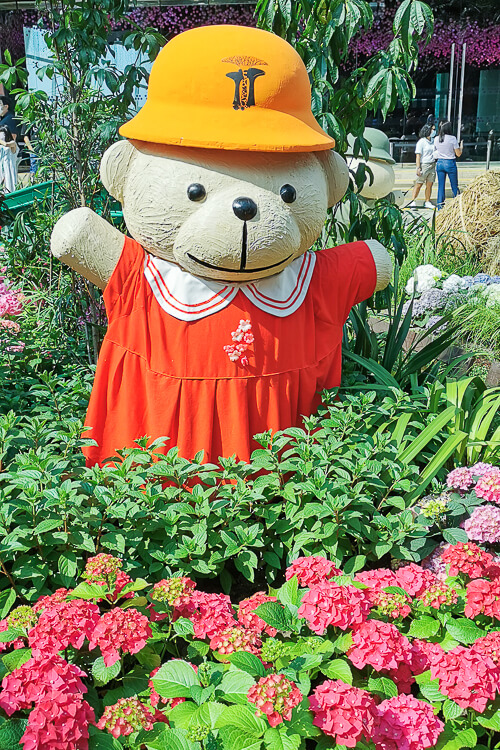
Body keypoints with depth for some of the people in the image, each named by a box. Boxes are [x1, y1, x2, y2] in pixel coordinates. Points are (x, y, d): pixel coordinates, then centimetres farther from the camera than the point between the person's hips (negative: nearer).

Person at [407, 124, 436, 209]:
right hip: (423, 165, -6)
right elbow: (418, 155, -10)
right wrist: (418, 168, -17)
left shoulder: (433, 142, 13)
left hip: (432, 165, 6)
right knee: (418, 184, -5)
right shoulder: (421, 142, -6)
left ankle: (427, 202, 12)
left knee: (429, 185, 5)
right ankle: (412, 202, -2)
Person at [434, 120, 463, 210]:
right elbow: (458, 154, -6)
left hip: (439, 163, 4)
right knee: (454, 186, 8)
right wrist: (461, 146, 10)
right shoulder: (452, 138, -12)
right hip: (450, 163, -4)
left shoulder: (436, 139, 0)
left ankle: (440, 205, 9)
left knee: (440, 186, 9)